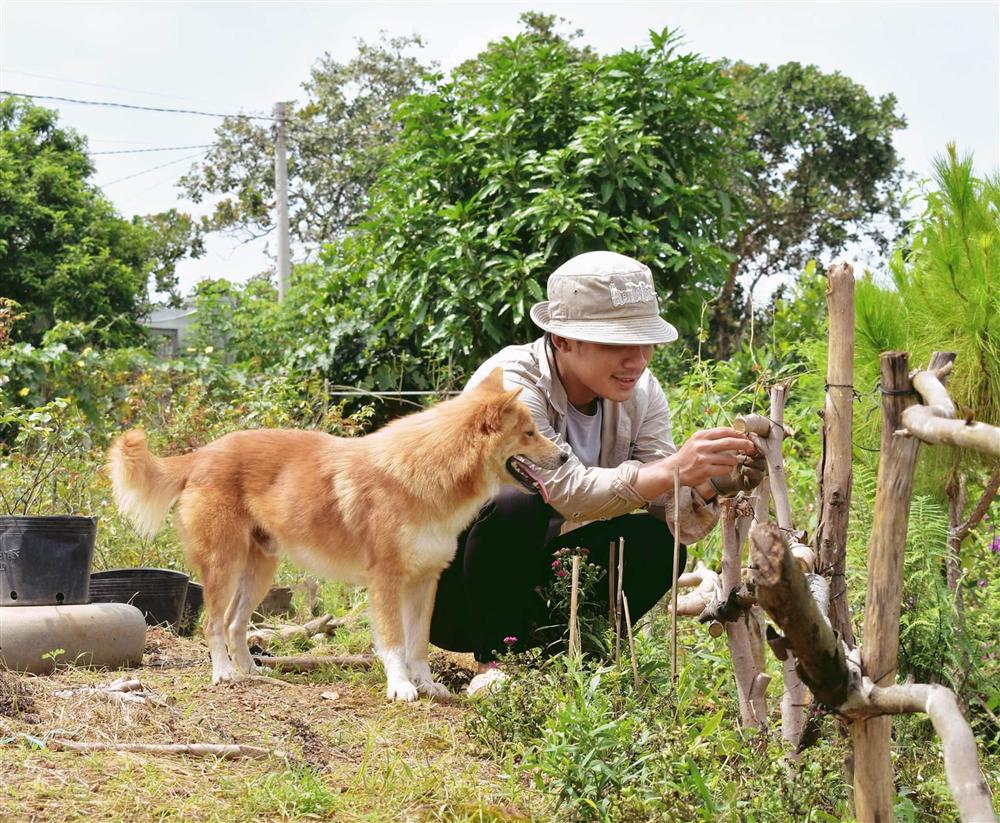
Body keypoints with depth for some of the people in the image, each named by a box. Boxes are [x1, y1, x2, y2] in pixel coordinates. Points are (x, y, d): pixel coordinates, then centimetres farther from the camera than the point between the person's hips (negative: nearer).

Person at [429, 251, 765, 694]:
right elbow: (565, 489, -37)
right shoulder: (511, 383, -23)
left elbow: (672, 514, -13)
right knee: (516, 503, -34)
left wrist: (708, 486, -35)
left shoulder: (641, 393, -5)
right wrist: (673, 469, -47)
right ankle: (497, 659, -16)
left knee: (657, 541, -18)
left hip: (537, 583, 5)